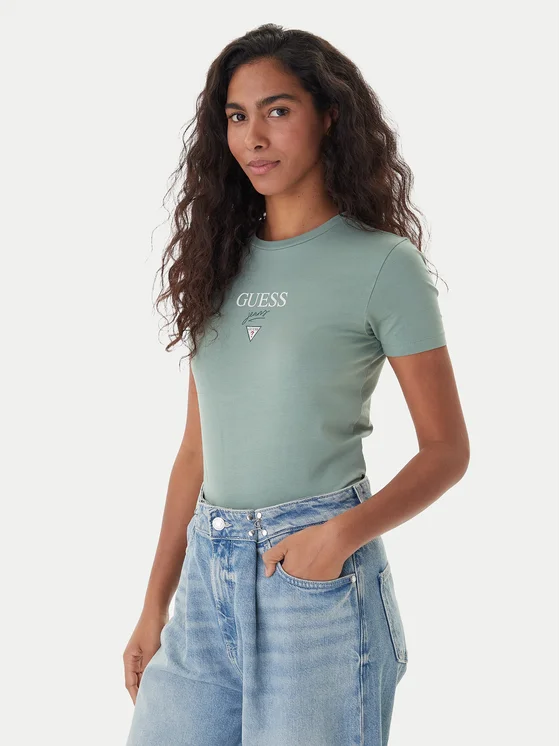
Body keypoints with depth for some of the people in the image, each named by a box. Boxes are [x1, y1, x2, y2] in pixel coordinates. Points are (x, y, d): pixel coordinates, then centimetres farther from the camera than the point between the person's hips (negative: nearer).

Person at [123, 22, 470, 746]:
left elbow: (446, 449, -4)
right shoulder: (222, 262, 10)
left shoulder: (382, 264, -5)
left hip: (318, 578, -5)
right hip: (206, 576, 5)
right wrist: (155, 605, 10)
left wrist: (343, 534, -20)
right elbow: (197, 448, 12)